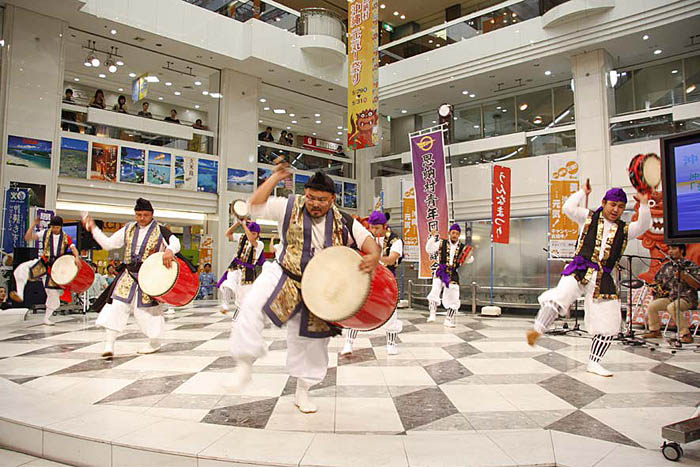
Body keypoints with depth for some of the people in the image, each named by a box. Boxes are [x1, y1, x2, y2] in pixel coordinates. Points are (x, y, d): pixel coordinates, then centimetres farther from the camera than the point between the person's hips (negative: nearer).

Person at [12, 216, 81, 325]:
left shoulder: (66, 238, 0)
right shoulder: (45, 233, 0)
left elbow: (73, 248, -11)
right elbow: (28, 238, -6)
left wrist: (77, 257, -32)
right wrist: (32, 226, -18)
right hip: (43, 263, 0)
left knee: (54, 293, 4)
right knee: (22, 268, -32)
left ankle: (47, 318, 20)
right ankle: (19, 294, -32)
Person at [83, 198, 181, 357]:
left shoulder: (159, 231, -3)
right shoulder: (128, 229, 11)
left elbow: (175, 242, -16)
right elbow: (108, 244, 13)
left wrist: (169, 251, -38)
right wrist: (93, 228, 5)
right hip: (128, 275, 4)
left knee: (145, 309, 4)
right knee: (116, 306, -8)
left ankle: (154, 343, 26)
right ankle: (109, 345, -4)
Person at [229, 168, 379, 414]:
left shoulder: (342, 221, -1)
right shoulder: (290, 207, -5)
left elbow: (368, 239, 0)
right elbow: (255, 205, -11)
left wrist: (373, 257, -23)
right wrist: (275, 177, -14)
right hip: (284, 277, -2)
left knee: (311, 342, 12)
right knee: (252, 304, -32)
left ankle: (303, 390, 34)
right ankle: (244, 362, -19)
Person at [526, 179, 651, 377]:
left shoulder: (624, 229, 16)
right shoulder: (590, 218, 10)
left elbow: (643, 226, 0)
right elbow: (568, 208, -2)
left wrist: (644, 204, -9)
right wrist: (583, 192, 4)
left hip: (603, 279, 4)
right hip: (580, 270, -4)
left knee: (609, 323, 4)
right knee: (559, 297, -33)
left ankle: (594, 363, 18)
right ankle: (538, 329, -19)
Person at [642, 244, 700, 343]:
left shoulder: (690, 265, -3)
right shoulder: (666, 266, 14)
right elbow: (657, 280, 27)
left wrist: (684, 276, -27)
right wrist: (655, 288, 6)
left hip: (687, 298, -6)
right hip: (669, 297, 6)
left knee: (672, 307, -34)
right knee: (651, 306, -13)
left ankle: (685, 334, -22)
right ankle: (655, 331, 7)